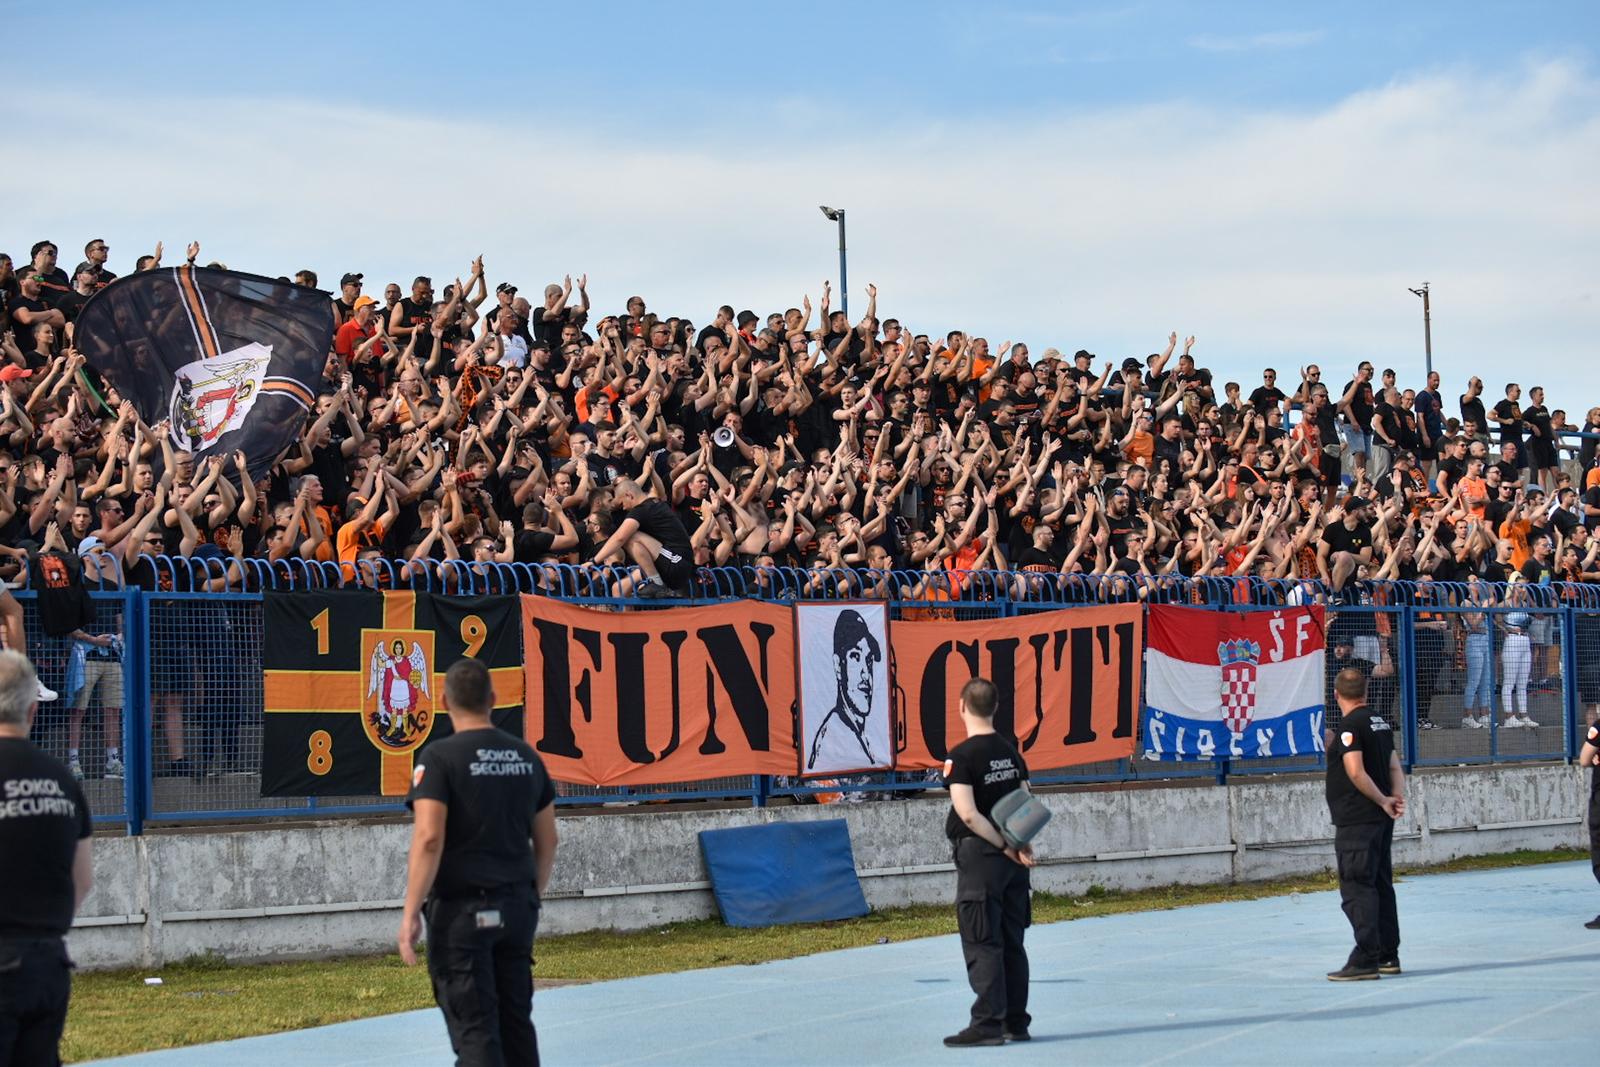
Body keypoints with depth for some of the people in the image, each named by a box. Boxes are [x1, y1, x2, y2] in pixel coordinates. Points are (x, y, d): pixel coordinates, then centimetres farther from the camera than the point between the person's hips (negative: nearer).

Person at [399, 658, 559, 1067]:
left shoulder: (440, 757, -9)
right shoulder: (527, 757, 8)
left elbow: (429, 839, -18)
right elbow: (547, 842, 12)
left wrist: (410, 914, -14)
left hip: (462, 910, -5)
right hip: (516, 908, 5)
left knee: (473, 1029, -3)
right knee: (516, 1022, 13)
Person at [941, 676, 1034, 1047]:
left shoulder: (961, 756, -12)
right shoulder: (1011, 752, 9)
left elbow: (968, 814, -19)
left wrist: (1005, 847, -12)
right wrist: (1022, 845, -2)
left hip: (979, 855, -7)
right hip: (1013, 862, 7)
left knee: (981, 944, -3)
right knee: (1011, 942, 12)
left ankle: (987, 1024, -4)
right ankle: (1016, 1022, 16)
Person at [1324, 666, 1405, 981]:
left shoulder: (1350, 725, -14)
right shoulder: (1380, 722, 14)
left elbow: (1356, 772, -21)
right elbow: (1395, 767, 14)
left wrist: (1383, 800, -12)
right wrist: (1398, 797, 0)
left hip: (1357, 821, -9)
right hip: (1381, 821, 9)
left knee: (1357, 887, -8)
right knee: (1381, 884, 15)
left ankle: (1366, 960, -11)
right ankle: (1388, 956, 20)